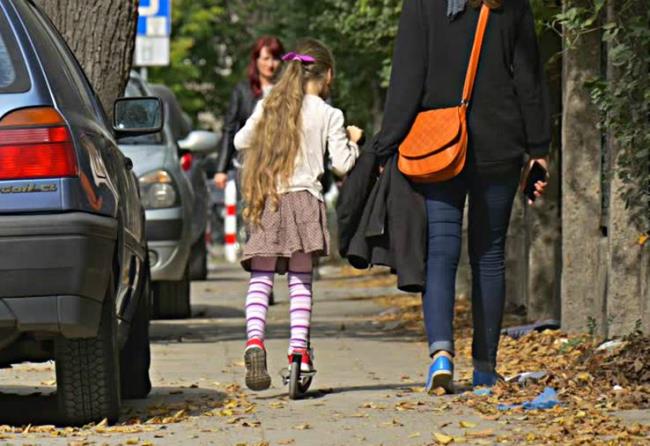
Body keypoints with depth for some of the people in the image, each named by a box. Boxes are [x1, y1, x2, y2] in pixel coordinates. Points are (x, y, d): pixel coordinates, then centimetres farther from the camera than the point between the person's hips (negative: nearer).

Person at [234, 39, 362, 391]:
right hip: (304, 201, -2)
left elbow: (241, 141, 20)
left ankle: (254, 340, -22)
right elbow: (342, 164, 1)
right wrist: (352, 142, 20)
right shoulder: (328, 115, 1)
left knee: (260, 278, -2)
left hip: (266, 203, 2)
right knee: (300, 281, 3)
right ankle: (298, 349, -5)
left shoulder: (268, 107, 10)